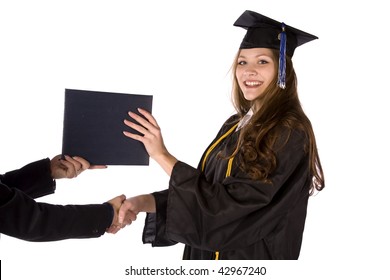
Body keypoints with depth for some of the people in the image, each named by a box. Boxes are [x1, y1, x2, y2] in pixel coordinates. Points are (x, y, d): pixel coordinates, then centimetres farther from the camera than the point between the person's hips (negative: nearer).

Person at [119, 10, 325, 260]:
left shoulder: (290, 133, -19)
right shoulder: (235, 127, 4)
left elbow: (232, 202, -23)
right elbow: (206, 188, 4)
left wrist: (162, 156, -22)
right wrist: (147, 201, -10)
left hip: (253, 258, -7)